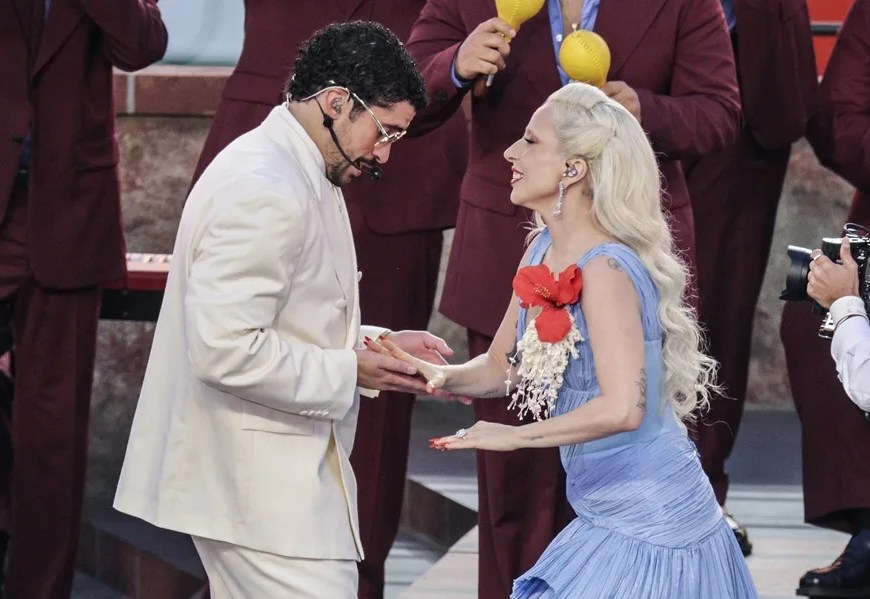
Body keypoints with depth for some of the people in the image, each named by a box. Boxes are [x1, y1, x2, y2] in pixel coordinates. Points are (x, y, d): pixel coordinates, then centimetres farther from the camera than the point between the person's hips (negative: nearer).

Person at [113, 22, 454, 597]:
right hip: (264, 488, -11)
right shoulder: (264, 194, -20)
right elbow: (224, 350, -26)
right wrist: (350, 371, -17)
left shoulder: (301, 176, 16)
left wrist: (377, 344, 9)